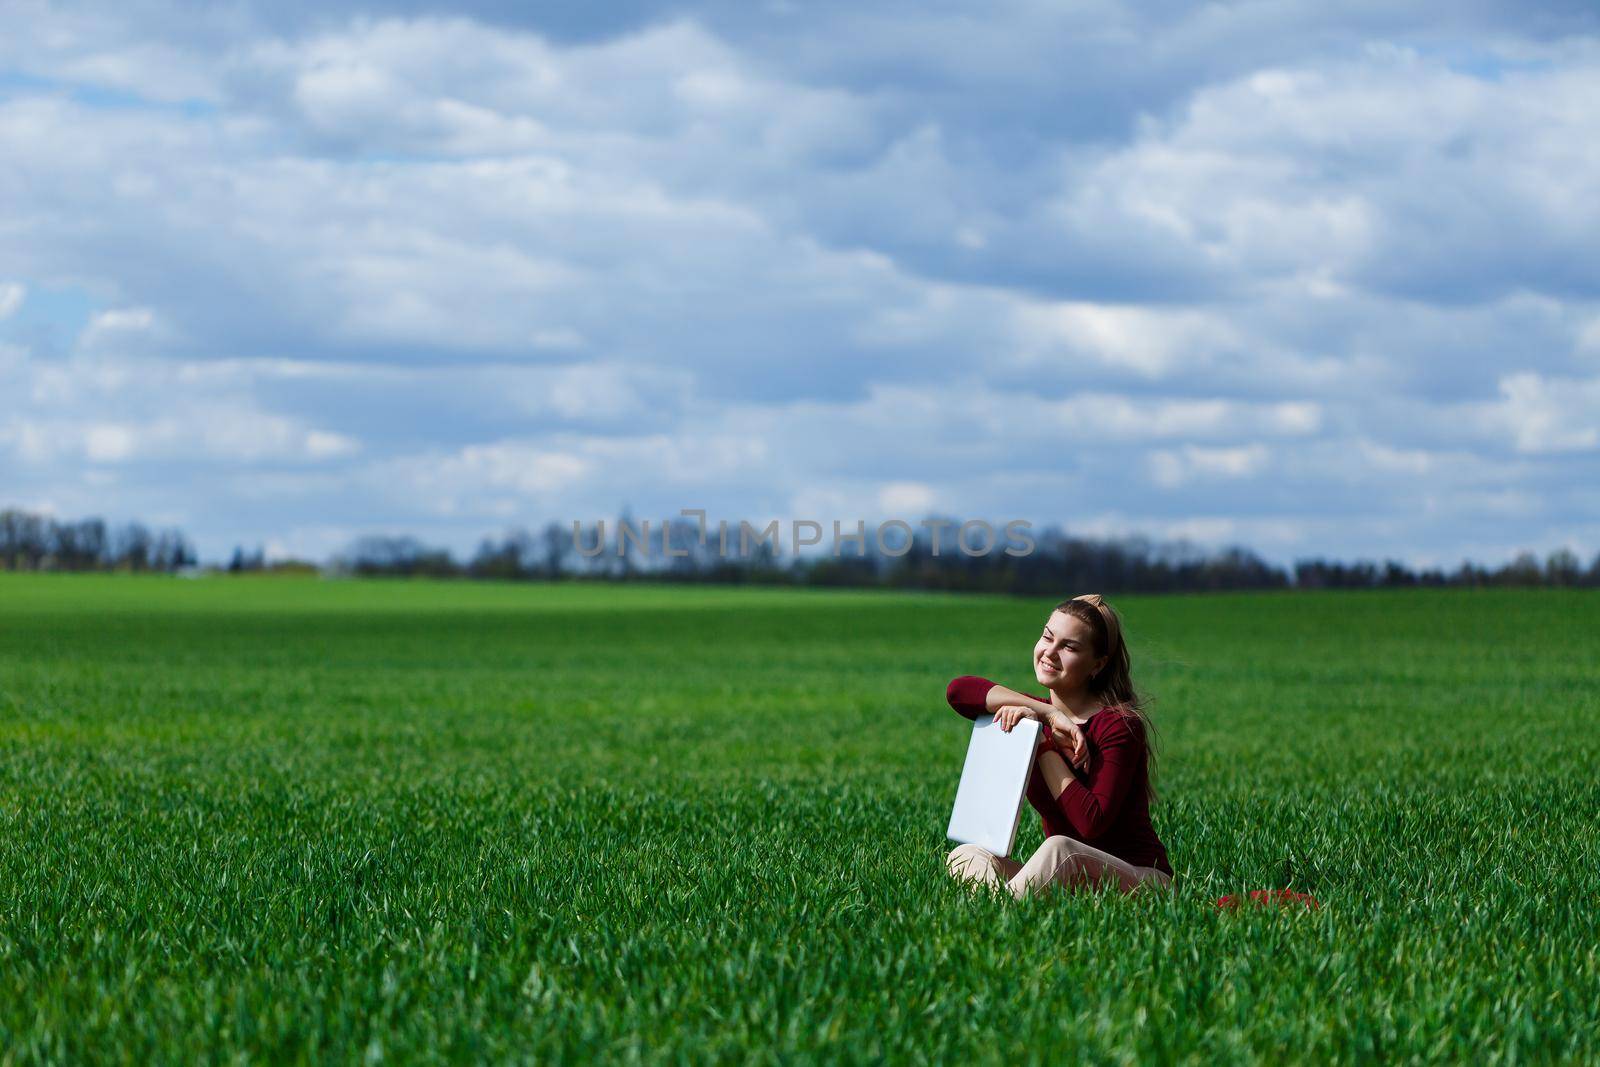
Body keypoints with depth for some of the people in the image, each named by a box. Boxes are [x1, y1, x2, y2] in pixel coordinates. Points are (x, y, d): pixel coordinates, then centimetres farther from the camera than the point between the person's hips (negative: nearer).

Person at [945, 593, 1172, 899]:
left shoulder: (1120, 725, -11)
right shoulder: (1035, 716, 8)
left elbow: (1092, 823, -22)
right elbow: (958, 690, -10)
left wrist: (1044, 745, -17)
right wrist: (1050, 714, -16)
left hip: (1142, 878, -6)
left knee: (1059, 849, -37)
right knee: (965, 857, -15)